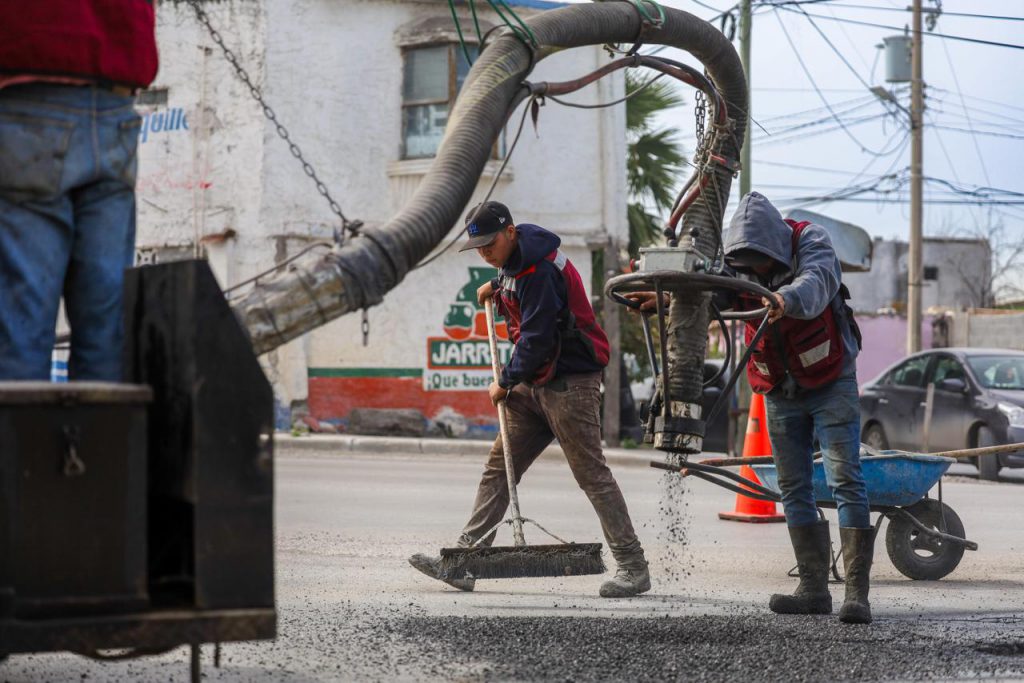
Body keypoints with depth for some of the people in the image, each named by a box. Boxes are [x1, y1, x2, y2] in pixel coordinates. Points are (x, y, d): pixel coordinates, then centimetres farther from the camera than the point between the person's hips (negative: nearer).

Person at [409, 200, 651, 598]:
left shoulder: (540, 270, -20)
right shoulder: (515, 260, 11)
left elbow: (536, 338, -21)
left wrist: (506, 383, -10)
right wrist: (497, 288, 20)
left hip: (569, 382, -10)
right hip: (535, 384, 10)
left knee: (591, 472, -8)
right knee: (499, 466, 6)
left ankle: (633, 568, -3)